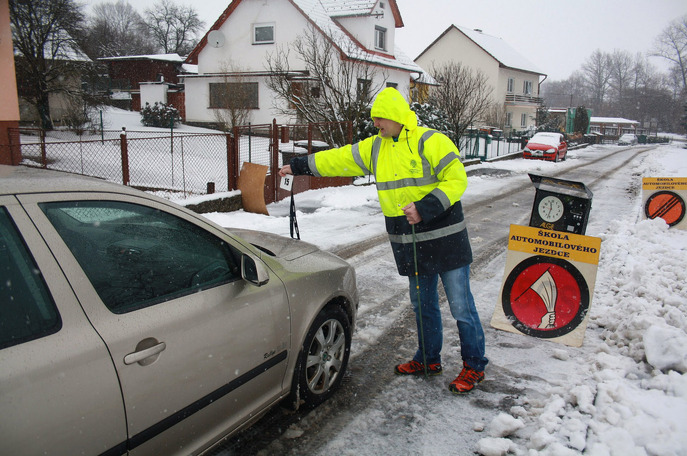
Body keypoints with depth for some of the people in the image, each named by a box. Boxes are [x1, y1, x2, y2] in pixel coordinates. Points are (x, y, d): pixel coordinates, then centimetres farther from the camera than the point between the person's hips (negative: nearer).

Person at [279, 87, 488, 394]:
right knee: (422, 304, 18)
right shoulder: (374, 148, 8)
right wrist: (300, 166, 15)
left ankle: (474, 366, 19)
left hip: (444, 240, -6)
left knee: (460, 306, 2)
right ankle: (429, 360, 35)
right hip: (410, 245, 6)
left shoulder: (431, 142, -12)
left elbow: (457, 179, -15)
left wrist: (425, 208, -24)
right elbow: (339, 159, 14)